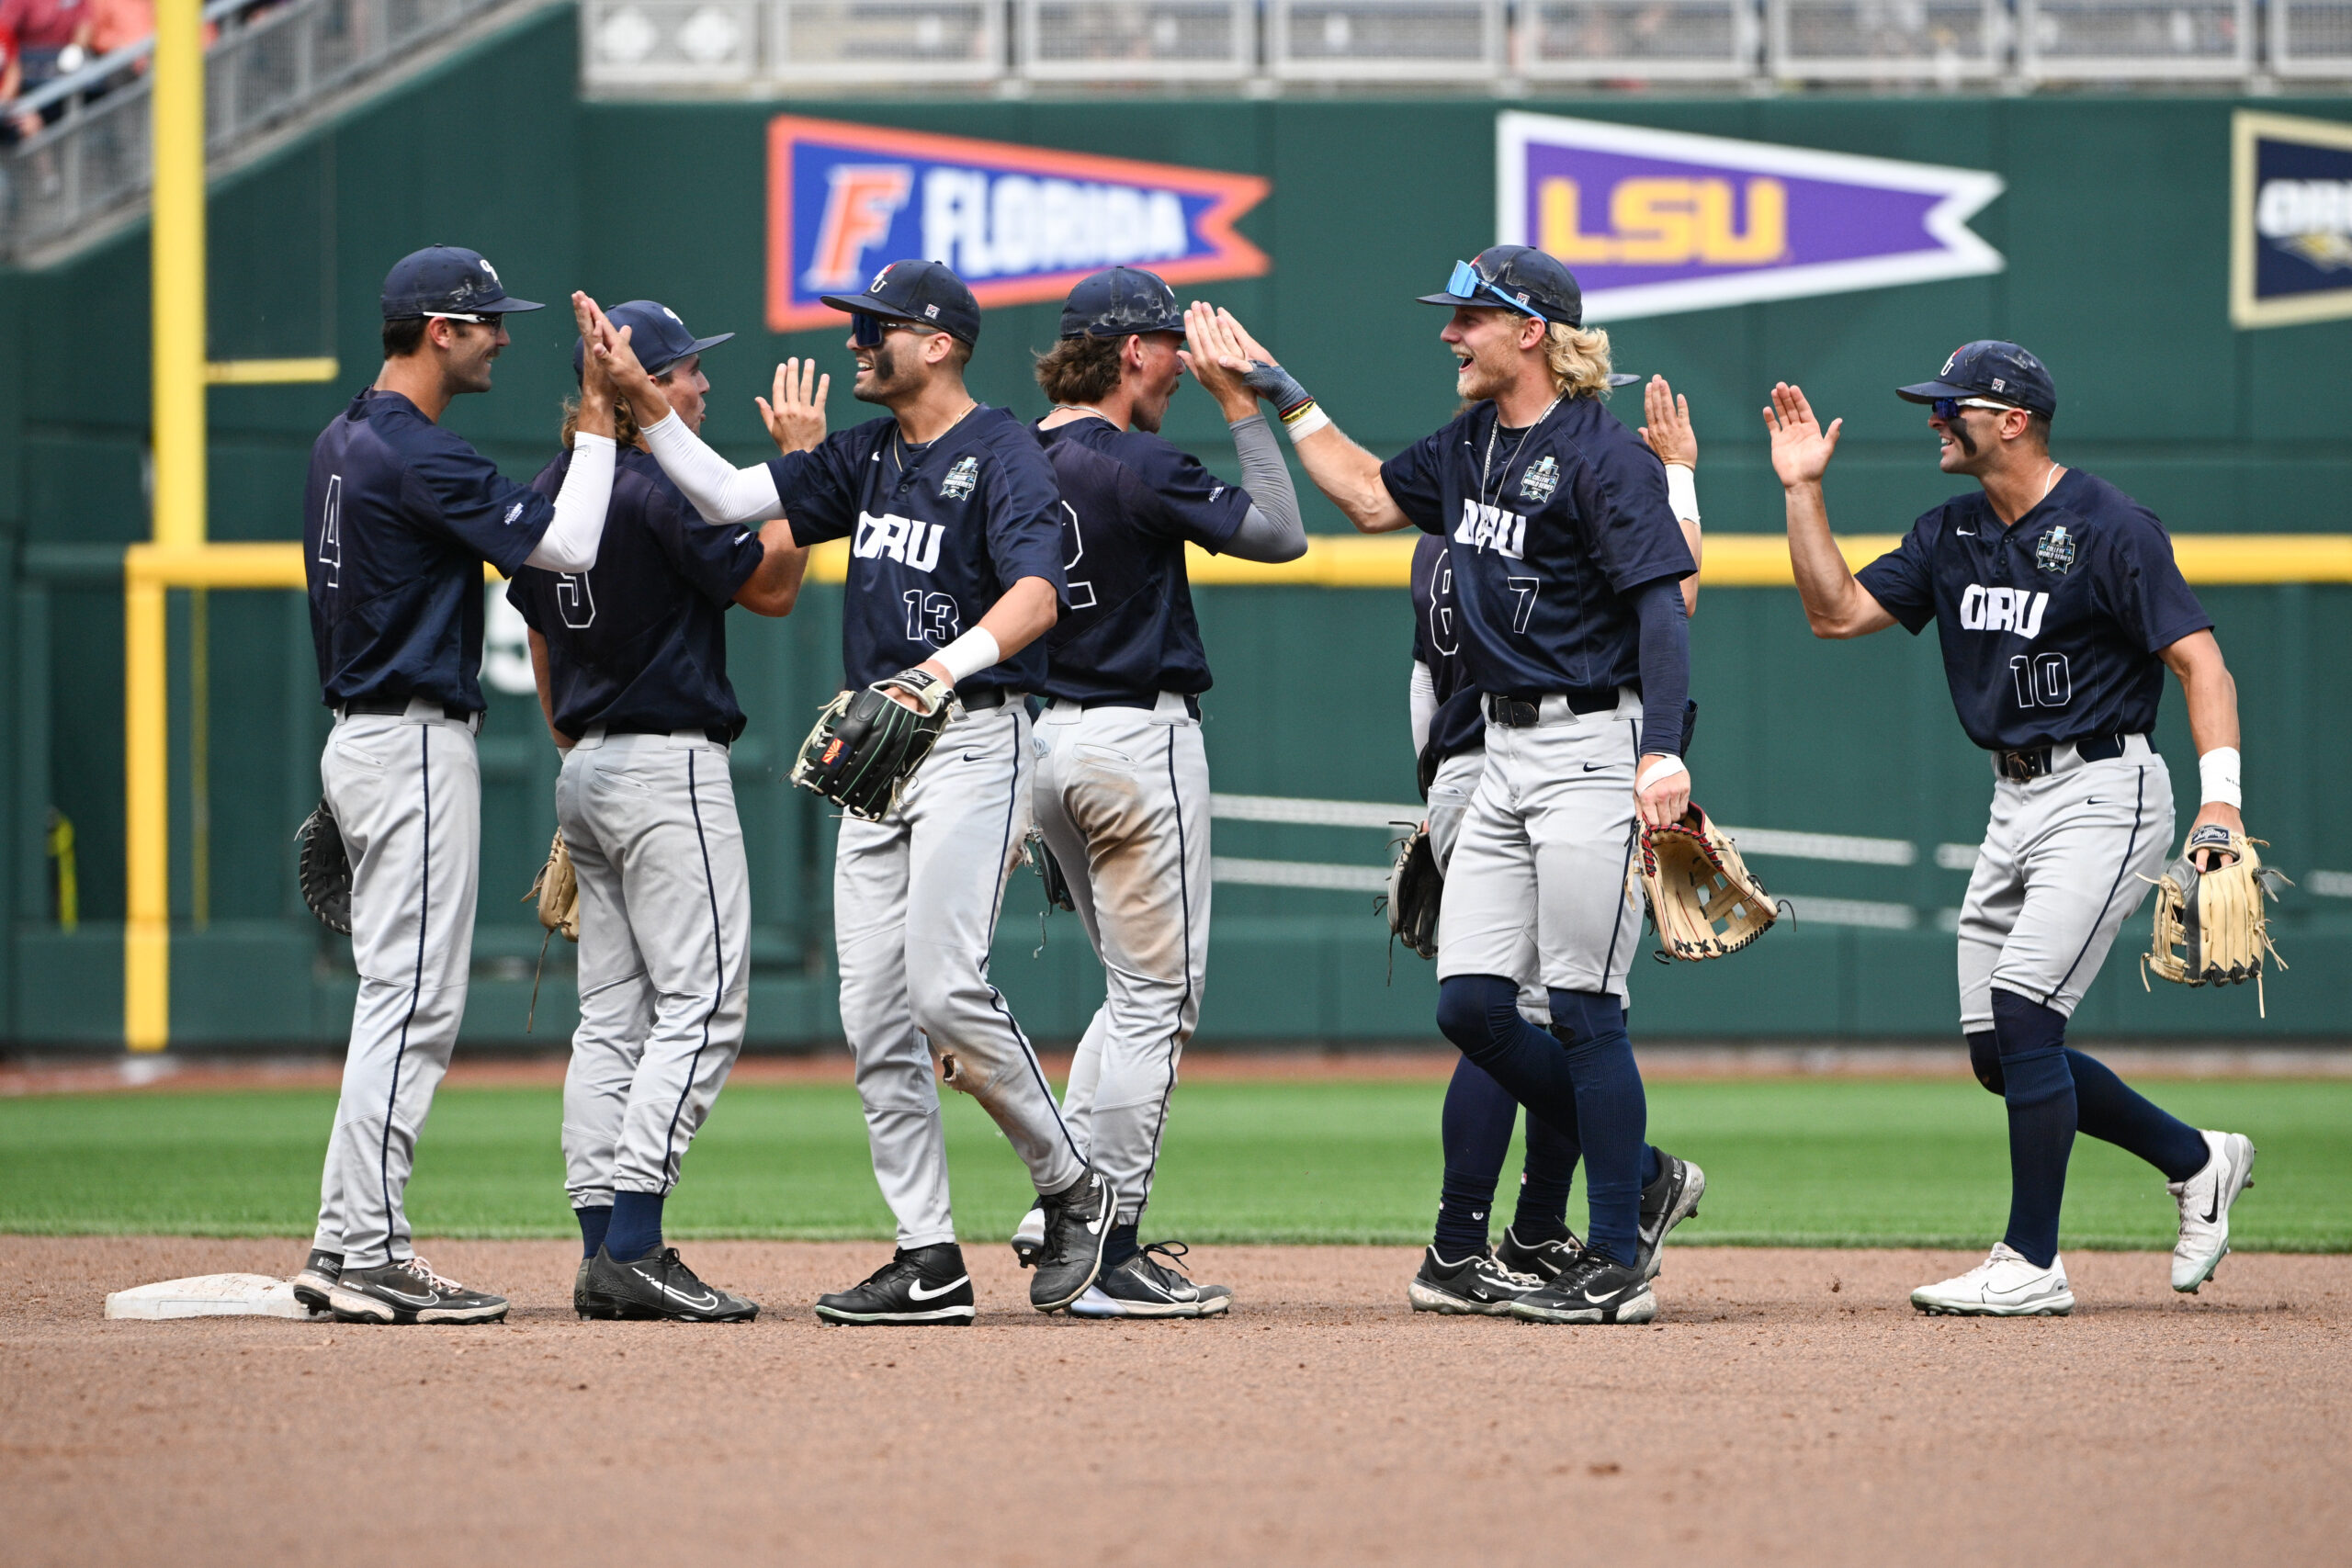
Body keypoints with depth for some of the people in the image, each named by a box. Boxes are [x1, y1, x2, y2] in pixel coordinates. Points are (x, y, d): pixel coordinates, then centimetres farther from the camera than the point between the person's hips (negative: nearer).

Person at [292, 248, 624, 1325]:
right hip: (414, 744, -10)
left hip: (364, 738, 10)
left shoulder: (343, 442, 14)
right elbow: (569, 545, -21)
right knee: (413, 1002, -9)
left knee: (401, 999, 13)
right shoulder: (415, 456, -18)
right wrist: (598, 416, -15)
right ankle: (370, 1258, -10)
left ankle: (344, 1249, 13)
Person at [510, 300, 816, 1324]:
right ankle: (633, 1250, -18)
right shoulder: (660, 489, -15)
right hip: (669, 764, -9)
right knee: (699, 1006, -10)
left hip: (588, 769, 9)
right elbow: (770, 587, -9)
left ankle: (602, 1251, 6)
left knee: (611, 1016, 9)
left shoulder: (552, 491, 12)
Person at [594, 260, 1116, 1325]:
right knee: (874, 1015, 2)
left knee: (946, 987, -20)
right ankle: (929, 1261, 4)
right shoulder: (868, 458, 16)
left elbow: (1036, 592, -23)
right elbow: (729, 499, 12)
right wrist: (644, 404, 0)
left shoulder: (1001, 454, -9)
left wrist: (950, 664, -40)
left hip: (972, 743, -8)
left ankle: (1071, 1189, -1)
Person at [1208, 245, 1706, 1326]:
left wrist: (1664, 754, -27)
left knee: (1583, 1009, -8)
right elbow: (1373, 498, 30)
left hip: (1593, 749, -9)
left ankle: (1618, 1264, -1)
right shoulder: (1472, 445, 13)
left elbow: (1663, 602, -18)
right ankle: (1645, 1180, 19)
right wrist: (1287, 399, 27)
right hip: (1505, 754, 9)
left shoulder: (1603, 456, -13)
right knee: (1469, 1004, 5)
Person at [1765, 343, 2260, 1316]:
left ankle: (2032, 1266, -12)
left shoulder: (2110, 529, -13)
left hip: (2105, 795, -9)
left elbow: (2198, 659, -17)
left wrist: (2222, 795, -29)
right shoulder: (1952, 535, 10)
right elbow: (1836, 612, 9)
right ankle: (2198, 1162, 24)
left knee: (2023, 1013, -18)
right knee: (1997, 1053, 7)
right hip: (2014, 800, 9)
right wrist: (1802, 489, 0)